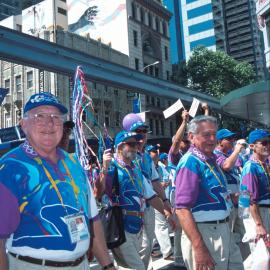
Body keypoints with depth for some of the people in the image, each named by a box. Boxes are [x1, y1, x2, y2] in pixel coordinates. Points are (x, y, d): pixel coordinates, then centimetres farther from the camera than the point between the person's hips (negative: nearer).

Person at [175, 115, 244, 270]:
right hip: (204, 234, -9)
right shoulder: (190, 162, -19)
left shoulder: (211, 159, 10)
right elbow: (182, 209, -26)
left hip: (224, 230, 9)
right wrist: (199, 247, -28)